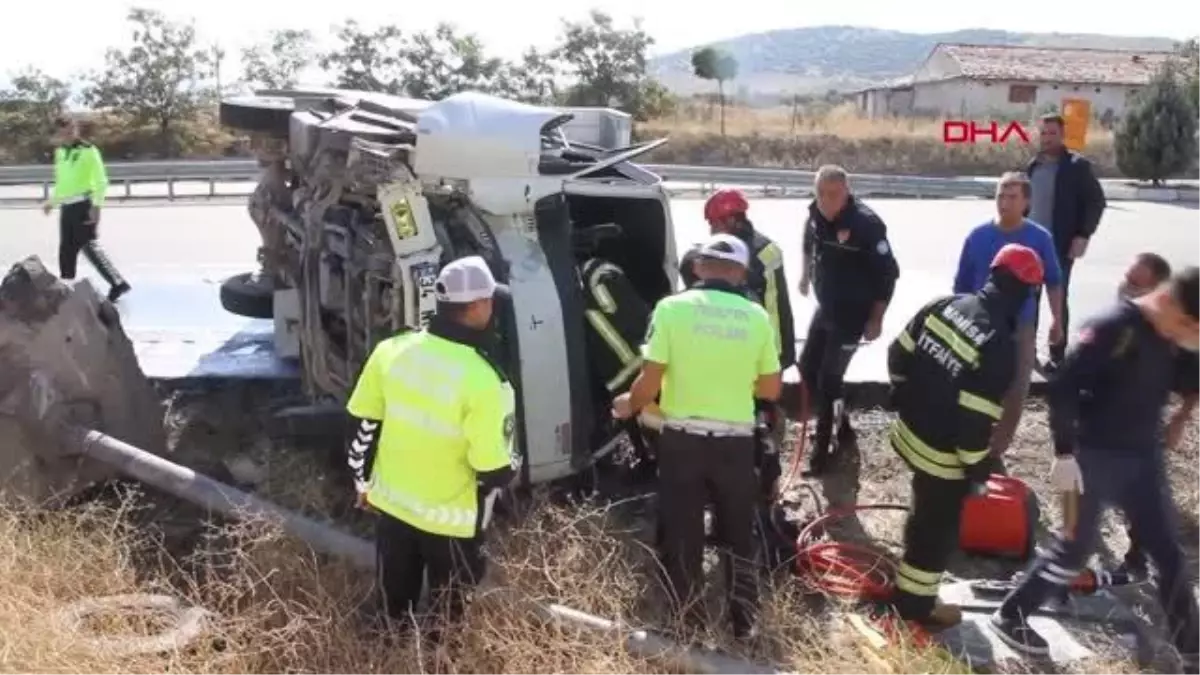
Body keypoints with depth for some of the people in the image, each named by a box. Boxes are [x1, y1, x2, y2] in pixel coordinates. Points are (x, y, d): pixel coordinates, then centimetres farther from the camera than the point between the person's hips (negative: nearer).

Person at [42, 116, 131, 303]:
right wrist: (52, 201, 26)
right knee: (66, 249, 12)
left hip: (84, 205, -8)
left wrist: (96, 206, -20)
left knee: (88, 246, -13)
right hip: (67, 207, 8)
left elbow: (101, 181, -13)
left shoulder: (88, 151, -10)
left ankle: (117, 283, -12)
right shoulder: (60, 152, 14)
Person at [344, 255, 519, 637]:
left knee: (396, 600, 28)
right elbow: (494, 472, -24)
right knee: (448, 615, 21)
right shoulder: (483, 381, -29)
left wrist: (365, 483, 14)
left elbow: (363, 428, -2)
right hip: (450, 520, -5)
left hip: (391, 504, 5)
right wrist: (511, 467, 0)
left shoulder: (391, 351, -12)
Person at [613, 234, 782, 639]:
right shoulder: (756, 316, -2)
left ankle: (688, 623, 26)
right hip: (735, 441, 2)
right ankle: (744, 622, 28)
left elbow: (650, 382, -11)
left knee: (681, 534, 13)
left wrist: (628, 405, 9)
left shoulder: (672, 308, -9)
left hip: (683, 438, -2)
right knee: (738, 534, 19)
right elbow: (771, 389, 4)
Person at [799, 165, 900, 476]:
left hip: (853, 313, -7)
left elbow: (888, 273, -19)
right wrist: (806, 274, 27)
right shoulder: (815, 214, -5)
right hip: (825, 308, 8)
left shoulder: (866, 224, -25)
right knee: (808, 366, 14)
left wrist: (876, 319, -17)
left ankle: (822, 445, 8)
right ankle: (840, 424, 34)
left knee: (829, 377, -6)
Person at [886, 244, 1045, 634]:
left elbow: (899, 354, 5)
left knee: (925, 514, 30)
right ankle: (916, 606, 30)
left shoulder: (945, 305, -5)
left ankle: (909, 588, 49)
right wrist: (978, 471, -11)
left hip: (909, 432, 8)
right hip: (944, 456, -8)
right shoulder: (1000, 346, -26)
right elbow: (976, 421, -25)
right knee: (938, 529, 13)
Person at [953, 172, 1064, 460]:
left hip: (1022, 329, 1)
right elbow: (962, 286, 0)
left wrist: (1057, 319, 1)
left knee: (1015, 396, 7)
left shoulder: (1040, 238, -7)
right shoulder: (978, 237, -8)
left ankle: (995, 453, 25)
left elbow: (1053, 281, 6)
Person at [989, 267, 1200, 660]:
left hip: (1144, 459, 7)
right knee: (1075, 547, 2)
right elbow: (1063, 388, -21)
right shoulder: (1112, 327, -17)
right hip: (1095, 457, -7)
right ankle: (1010, 617, 19)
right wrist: (1064, 453, -21)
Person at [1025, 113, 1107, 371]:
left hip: (1061, 245, -5)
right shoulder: (1032, 165, 8)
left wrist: (1083, 235, -15)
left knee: (1058, 299, 1)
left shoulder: (1077, 165, -7)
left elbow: (1096, 201, -8)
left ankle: (1057, 354, 9)